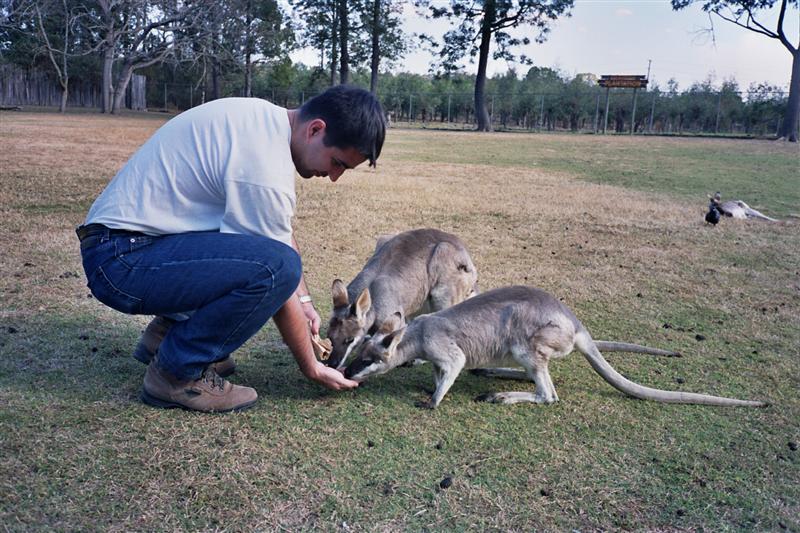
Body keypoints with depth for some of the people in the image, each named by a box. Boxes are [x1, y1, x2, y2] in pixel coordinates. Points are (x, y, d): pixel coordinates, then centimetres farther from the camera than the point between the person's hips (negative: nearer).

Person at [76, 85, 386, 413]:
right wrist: (311, 367, -4)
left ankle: (165, 333, 16)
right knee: (276, 266, -27)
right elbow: (276, 274, -17)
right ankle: (178, 374, -8)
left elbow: (283, 232, 14)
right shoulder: (266, 169, -25)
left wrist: (304, 299, 10)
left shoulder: (264, 117, 5)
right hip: (120, 261, -10)